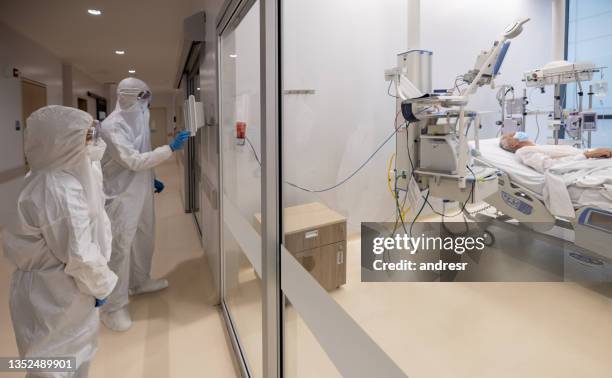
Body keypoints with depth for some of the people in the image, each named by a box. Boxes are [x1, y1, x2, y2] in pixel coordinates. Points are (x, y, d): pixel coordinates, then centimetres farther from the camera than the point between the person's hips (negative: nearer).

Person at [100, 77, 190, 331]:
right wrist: (170, 148, -27)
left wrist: (152, 180, 14)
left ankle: (140, 282, 41)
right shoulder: (112, 126, -20)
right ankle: (114, 307, 9)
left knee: (144, 239, 20)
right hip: (122, 196, -9)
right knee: (120, 248, -3)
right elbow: (134, 161, -27)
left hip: (141, 192, 9)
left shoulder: (137, 120, 8)